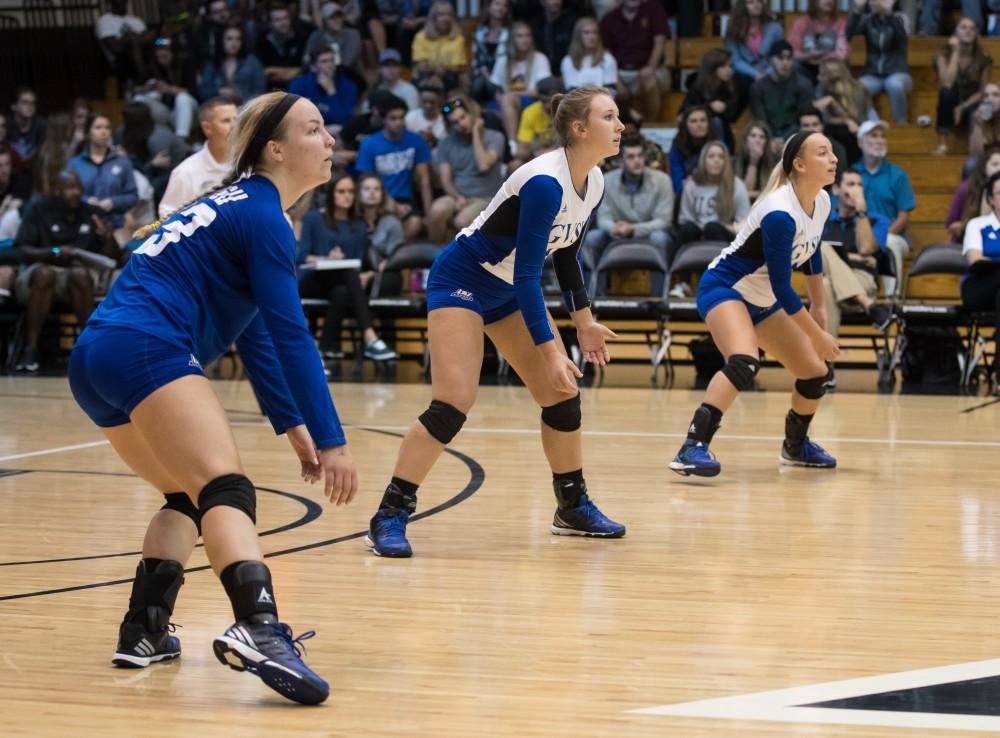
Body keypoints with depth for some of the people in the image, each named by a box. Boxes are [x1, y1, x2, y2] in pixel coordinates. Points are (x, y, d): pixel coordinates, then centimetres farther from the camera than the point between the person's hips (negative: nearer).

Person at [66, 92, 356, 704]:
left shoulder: (237, 206, 26)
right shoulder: (261, 216, -3)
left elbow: (254, 333, 29)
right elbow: (290, 336, -11)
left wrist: (293, 427, 25)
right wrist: (330, 441, -12)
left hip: (96, 361, 10)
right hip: (146, 350, -10)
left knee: (191, 494, 24)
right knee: (227, 490, -25)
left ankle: (144, 632, 16)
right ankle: (259, 630, -46)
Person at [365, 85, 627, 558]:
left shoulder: (593, 183, -2)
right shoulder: (545, 183, -29)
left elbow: (566, 253, 14)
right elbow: (527, 272, -30)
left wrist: (583, 321, 10)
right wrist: (548, 351, -30)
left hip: (508, 291, 9)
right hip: (462, 282, -9)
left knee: (562, 393, 6)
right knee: (453, 403, -20)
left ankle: (573, 508, 22)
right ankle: (389, 518, -16)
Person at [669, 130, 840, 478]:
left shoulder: (821, 202, -2)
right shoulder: (780, 213, -29)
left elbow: (812, 254, 18)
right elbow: (781, 287, -26)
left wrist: (819, 307, 24)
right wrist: (817, 336, -19)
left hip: (762, 301, 9)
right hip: (724, 288, -9)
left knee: (815, 372, 10)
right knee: (744, 362, -36)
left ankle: (796, 445, 36)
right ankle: (692, 448, -41)